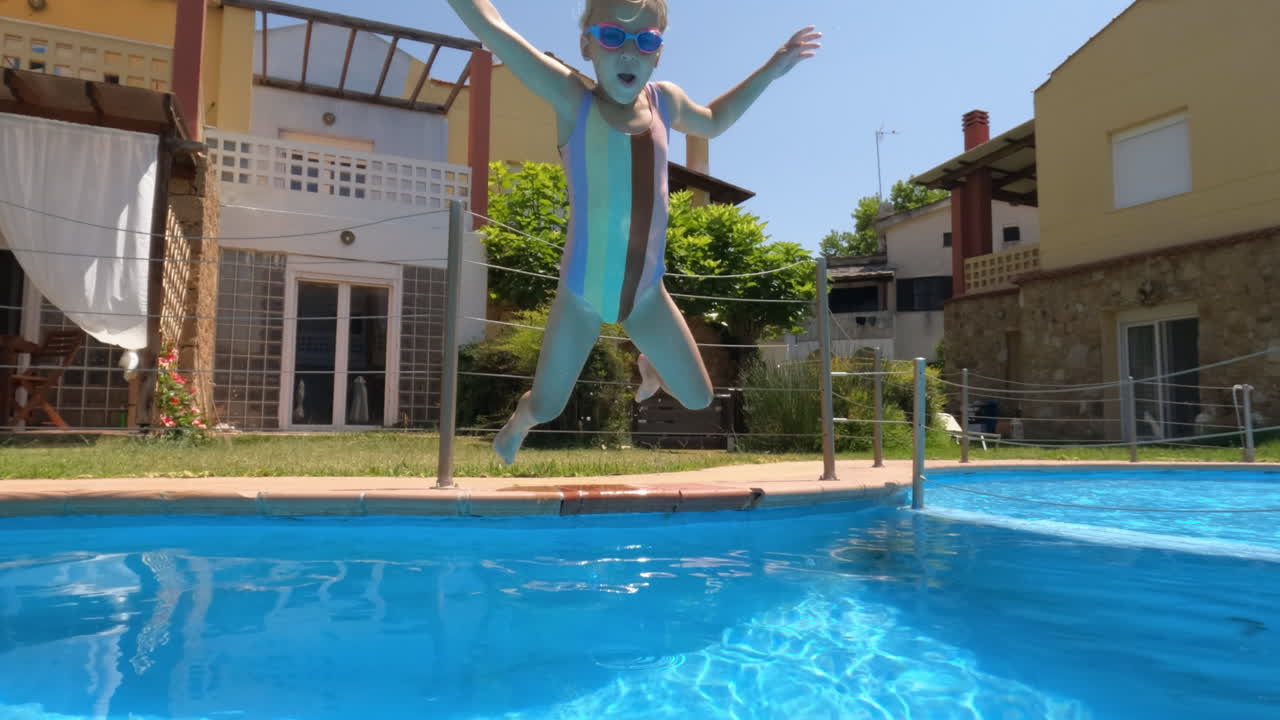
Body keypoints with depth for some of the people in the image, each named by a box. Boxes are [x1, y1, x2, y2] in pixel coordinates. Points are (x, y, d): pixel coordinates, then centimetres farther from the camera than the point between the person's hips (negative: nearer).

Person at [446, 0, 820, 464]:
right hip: (581, 294, -3)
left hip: (647, 294, 4)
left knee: (698, 398, 12)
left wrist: (770, 71, 22)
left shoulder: (665, 101, 0)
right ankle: (517, 425, 49)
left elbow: (713, 121, 24)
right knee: (545, 408, 10)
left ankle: (649, 368, 48)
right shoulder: (573, 102, -13)